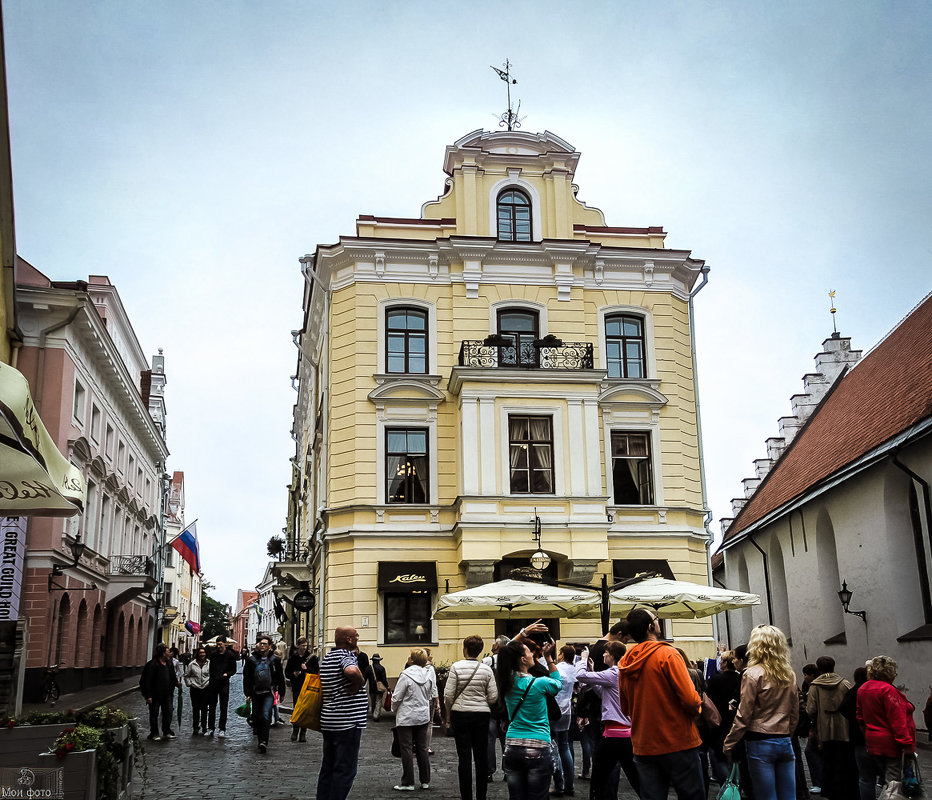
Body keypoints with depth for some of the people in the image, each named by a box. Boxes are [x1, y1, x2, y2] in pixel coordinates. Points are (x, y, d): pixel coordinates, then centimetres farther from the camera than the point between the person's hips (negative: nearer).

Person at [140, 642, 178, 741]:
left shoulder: (169, 663, 7)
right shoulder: (151, 665, -15)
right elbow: (146, 681, -16)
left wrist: (176, 683, 3)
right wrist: (148, 696, -18)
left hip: (166, 694, 6)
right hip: (155, 695, -6)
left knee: (168, 712, 9)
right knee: (154, 714, 5)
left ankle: (167, 732, 21)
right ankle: (154, 734, 16)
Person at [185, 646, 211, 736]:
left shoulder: (209, 664, 0)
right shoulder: (192, 664, 2)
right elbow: (186, 675, 13)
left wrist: (211, 683, 0)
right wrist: (189, 684, 4)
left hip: (206, 688, -1)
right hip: (195, 689, 1)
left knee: (204, 708, 2)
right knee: (195, 708, 3)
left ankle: (204, 725, 16)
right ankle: (196, 727, 12)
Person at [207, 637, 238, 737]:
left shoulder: (230, 655, -1)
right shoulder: (213, 654, 7)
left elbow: (234, 670, 2)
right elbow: (209, 667, 13)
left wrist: (227, 674, -16)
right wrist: (210, 677, 0)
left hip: (224, 683, -3)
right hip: (213, 683, 3)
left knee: (223, 708, 1)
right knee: (211, 707, 8)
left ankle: (222, 729, 7)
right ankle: (210, 728, 17)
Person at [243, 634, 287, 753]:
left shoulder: (274, 659, 2)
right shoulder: (252, 659, 6)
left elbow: (280, 677, 8)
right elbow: (246, 678, 8)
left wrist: (281, 693, 9)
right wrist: (247, 694, 2)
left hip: (269, 693, -3)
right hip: (256, 693, 3)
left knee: (265, 715, -19)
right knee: (257, 718, 7)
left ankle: (264, 742, -24)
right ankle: (261, 742, 21)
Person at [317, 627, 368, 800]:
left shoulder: (327, 658, 14)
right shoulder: (346, 656, -14)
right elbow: (352, 671, -38)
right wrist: (358, 684, -19)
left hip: (328, 722, 9)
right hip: (347, 722, -9)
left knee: (328, 767, 17)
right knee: (345, 771, -3)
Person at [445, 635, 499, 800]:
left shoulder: (457, 667, -8)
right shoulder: (487, 669, -1)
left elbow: (448, 695, -8)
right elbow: (493, 697, -1)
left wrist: (448, 713, 7)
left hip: (461, 714, -2)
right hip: (482, 714, 2)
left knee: (464, 757, 2)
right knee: (481, 756, 9)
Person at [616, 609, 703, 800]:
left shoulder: (624, 664, 6)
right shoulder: (667, 654, -13)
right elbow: (690, 700, -17)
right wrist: (696, 708, 3)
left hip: (643, 747, 6)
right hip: (678, 744, -6)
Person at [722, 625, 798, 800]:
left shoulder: (753, 674, -10)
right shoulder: (789, 675, 8)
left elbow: (743, 716, -10)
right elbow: (795, 714, 15)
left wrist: (728, 745, -1)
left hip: (760, 744, -6)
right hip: (785, 743, 6)